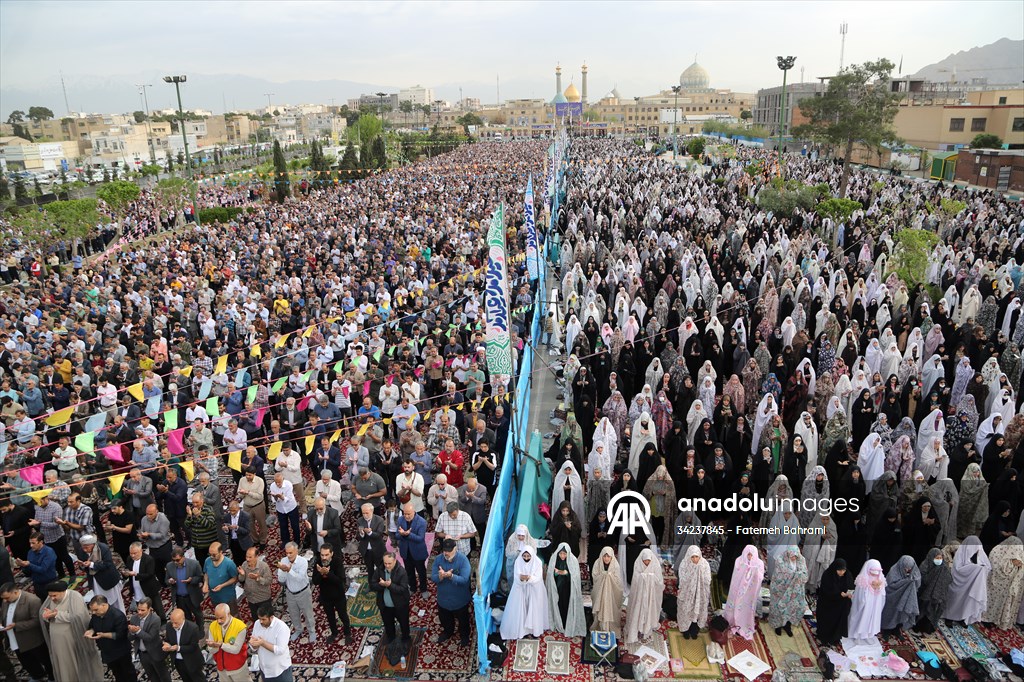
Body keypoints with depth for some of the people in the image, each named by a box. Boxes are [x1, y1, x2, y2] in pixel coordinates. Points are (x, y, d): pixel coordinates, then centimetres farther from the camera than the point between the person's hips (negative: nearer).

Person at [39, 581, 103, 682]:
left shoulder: (74, 597, -21)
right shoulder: (51, 598, -2)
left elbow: (78, 616, -29)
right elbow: (42, 613, 3)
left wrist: (58, 614, -26)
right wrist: (47, 614, -20)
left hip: (74, 640, -5)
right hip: (58, 641, 6)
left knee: (77, 665, 12)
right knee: (63, 667, 19)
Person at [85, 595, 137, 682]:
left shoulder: (118, 616, -30)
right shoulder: (95, 615, -9)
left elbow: (120, 635, -28)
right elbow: (92, 626, 6)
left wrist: (103, 635, -34)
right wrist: (91, 631, -17)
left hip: (121, 652, -6)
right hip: (107, 652, 6)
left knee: (128, 672, 15)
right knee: (117, 674, 25)